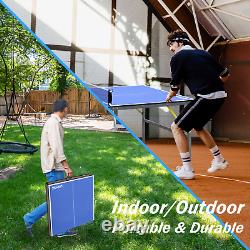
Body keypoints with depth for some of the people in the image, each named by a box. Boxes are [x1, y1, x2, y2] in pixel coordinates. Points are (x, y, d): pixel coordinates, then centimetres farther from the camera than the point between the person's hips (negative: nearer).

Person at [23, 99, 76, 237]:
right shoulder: (54, 123, -18)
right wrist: (66, 166, -24)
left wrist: (63, 166, 22)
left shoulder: (53, 122, 13)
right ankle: (30, 219, 8)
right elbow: (56, 148, -24)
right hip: (54, 168, -10)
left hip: (56, 167, 10)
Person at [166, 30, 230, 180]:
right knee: (197, 127, 28)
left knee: (177, 127, 2)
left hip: (206, 97, -8)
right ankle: (219, 160, 35)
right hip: (220, 95, 8)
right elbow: (225, 74, 19)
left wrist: (169, 97, 23)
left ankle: (187, 169, 1)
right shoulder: (203, 53, 18)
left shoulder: (178, 57, -1)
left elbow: (175, 87, 2)